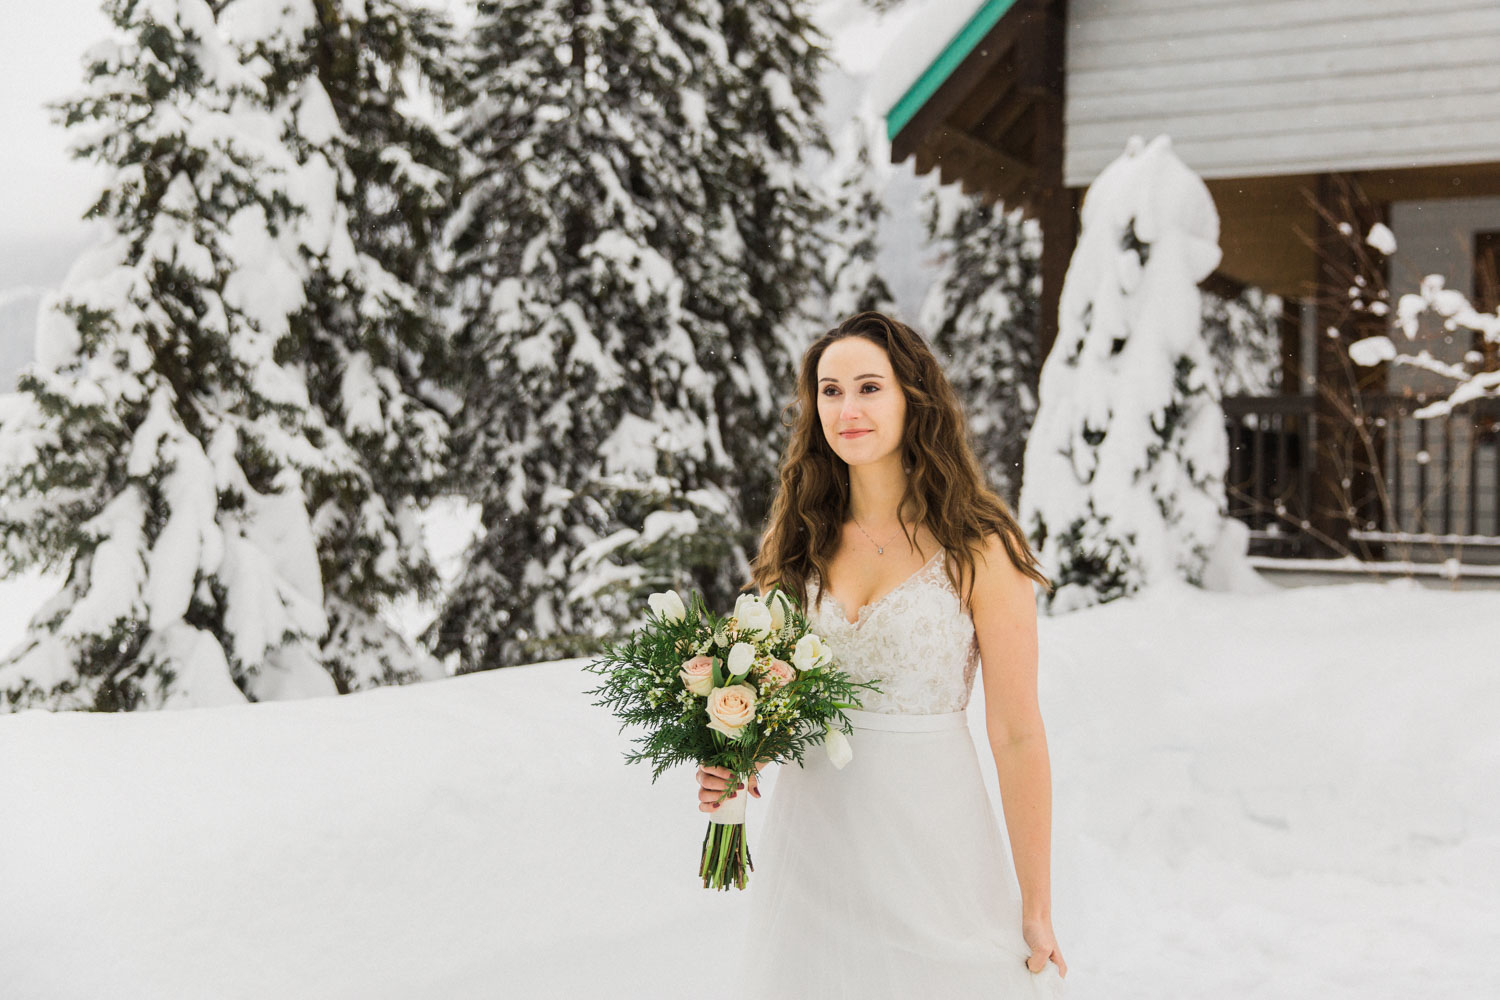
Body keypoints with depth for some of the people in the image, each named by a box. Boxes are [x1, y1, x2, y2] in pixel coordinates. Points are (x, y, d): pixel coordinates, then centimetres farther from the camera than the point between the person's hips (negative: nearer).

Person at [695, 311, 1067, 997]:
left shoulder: (978, 548, -10)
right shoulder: (801, 541, 4)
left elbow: (1017, 736, -10)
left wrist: (1036, 912, -10)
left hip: (930, 846, -4)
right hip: (808, 844, 4)